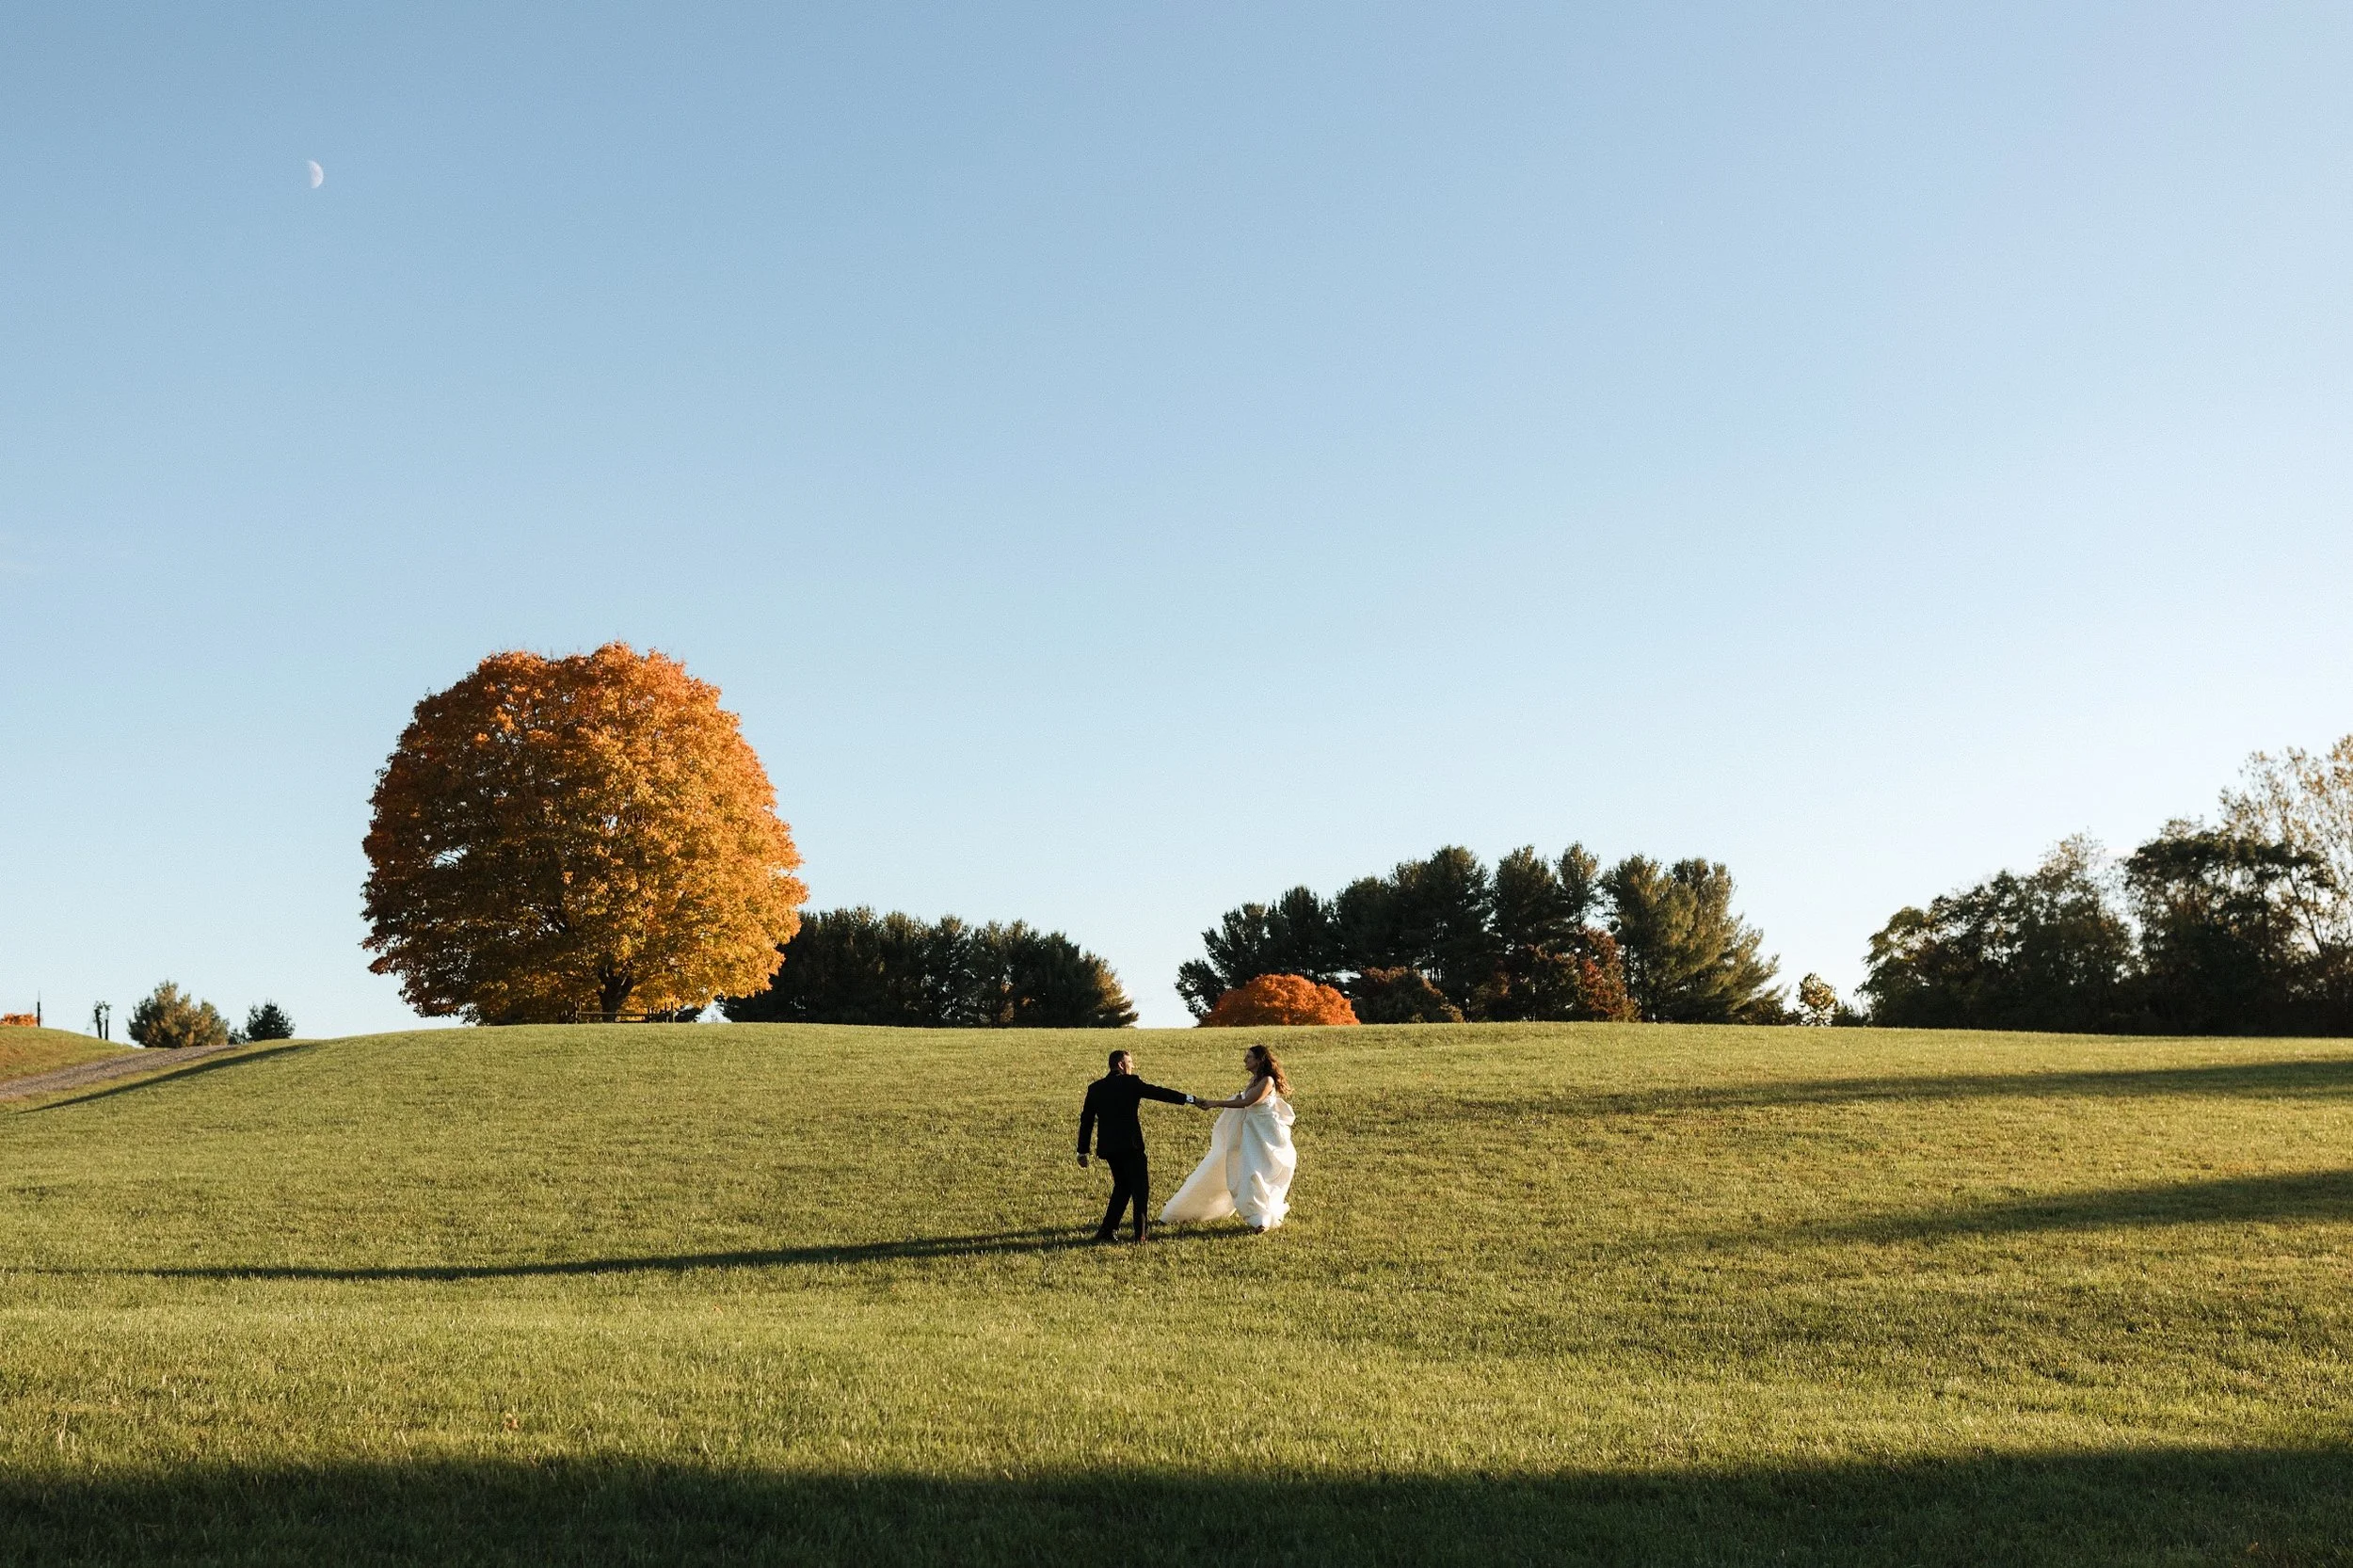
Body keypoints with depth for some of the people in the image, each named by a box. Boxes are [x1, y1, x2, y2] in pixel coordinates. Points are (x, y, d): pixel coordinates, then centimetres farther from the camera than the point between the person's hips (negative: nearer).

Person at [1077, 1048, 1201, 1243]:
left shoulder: (1095, 1088, 9)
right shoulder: (1130, 1083, -6)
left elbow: (1086, 1120, 10)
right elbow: (1158, 1093, -11)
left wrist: (1082, 1151, 15)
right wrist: (1190, 1099, -9)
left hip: (1107, 1147, 6)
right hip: (1130, 1145, -6)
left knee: (1122, 1186, 20)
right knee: (1140, 1188, 5)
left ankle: (1107, 1230, 15)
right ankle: (1140, 1234, 0)